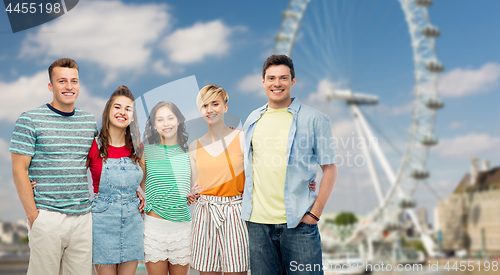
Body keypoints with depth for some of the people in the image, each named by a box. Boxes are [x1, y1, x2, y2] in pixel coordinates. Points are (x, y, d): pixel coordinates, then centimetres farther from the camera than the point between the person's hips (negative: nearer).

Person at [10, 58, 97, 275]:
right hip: (47, 216, -4)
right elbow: (19, 170, -5)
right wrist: (32, 214, -9)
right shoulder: (29, 120, -3)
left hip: (83, 216, 4)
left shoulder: (89, 121, 11)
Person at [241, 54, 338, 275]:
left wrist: (315, 213, -10)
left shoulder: (314, 120, -1)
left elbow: (329, 169, -2)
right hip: (258, 223, 4)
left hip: (298, 223, -3)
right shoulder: (252, 120, 11)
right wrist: (245, 203, 10)